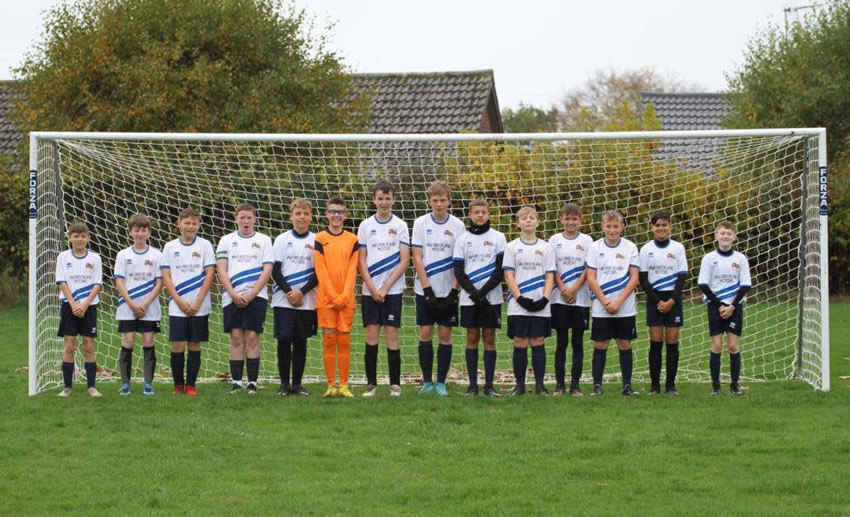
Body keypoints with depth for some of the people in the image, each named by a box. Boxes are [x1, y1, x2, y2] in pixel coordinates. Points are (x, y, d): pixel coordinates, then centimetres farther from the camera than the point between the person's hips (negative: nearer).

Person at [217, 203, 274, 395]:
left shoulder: (264, 240, 8)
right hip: (232, 297, 1)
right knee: (236, 338, -2)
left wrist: (251, 294, -10)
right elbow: (221, 270, 4)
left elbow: (267, 270, 0)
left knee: (252, 337, -5)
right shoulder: (226, 240, 10)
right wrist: (233, 294, -8)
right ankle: (236, 382, 0)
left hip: (256, 296, -1)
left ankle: (253, 382, -2)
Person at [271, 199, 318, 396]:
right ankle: (284, 383, 4)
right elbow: (275, 270, 1)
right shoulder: (282, 240, 4)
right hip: (283, 300, 0)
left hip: (307, 301, 1)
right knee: (284, 340, -3)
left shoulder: (316, 241, 4)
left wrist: (302, 292, -10)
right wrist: (289, 292, -10)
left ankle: (297, 384, 10)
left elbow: (318, 272, 1)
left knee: (301, 341, 4)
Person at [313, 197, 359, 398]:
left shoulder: (352, 240, 8)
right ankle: (331, 385, 1)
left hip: (346, 299, 1)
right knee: (328, 340, -3)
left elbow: (352, 270, 3)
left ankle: (344, 385, 4)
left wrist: (344, 296, -8)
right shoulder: (320, 239, 3)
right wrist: (334, 296, -9)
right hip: (325, 297, -1)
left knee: (344, 341, 1)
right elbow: (320, 270, -2)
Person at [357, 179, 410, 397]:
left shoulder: (400, 226, 3)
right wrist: (373, 289, -6)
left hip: (392, 290, -1)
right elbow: (361, 261, 5)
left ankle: (395, 384, 1)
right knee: (371, 334, -1)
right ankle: (371, 383, 3)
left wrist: (385, 287, -8)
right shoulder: (365, 226, 6)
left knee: (391, 334, -4)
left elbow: (404, 261, -1)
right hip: (370, 290, 1)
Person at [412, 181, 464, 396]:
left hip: (448, 291, 0)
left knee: (445, 334, 1)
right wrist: (428, 290, -9)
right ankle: (427, 381, 7)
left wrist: (454, 291, -8)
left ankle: (441, 382, 7)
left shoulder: (457, 225, 1)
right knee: (425, 333, -1)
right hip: (425, 289, 0)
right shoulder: (421, 223, 0)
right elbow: (417, 258, -2)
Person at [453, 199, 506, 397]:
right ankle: (472, 385, 4)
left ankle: (489, 385, 0)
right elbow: (458, 271, 3)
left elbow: (501, 269, -2)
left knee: (489, 338, -1)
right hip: (469, 297, 1)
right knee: (472, 338, 2)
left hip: (491, 297, -1)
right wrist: (473, 292, -10)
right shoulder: (462, 239, 7)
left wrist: (483, 291, -11)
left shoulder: (498, 237, 3)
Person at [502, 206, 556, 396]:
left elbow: (550, 276, 6)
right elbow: (509, 275, 0)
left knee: (538, 343, 0)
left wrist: (545, 299, -9)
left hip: (540, 306, 1)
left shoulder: (546, 248, 9)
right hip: (518, 306, -1)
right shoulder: (512, 247, 6)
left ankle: (539, 385, 2)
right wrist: (520, 298, -11)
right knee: (520, 343, -1)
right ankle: (519, 385, 5)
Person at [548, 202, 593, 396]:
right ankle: (559, 384, 3)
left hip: (581, 298, 0)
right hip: (559, 298, 0)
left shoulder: (586, 240, 6)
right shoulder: (555, 240, 7)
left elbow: (588, 269, 1)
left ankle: (575, 385, 3)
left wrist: (574, 289, -10)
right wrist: (563, 289, -9)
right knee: (561, 341, 1)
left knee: (578, 342, 1)